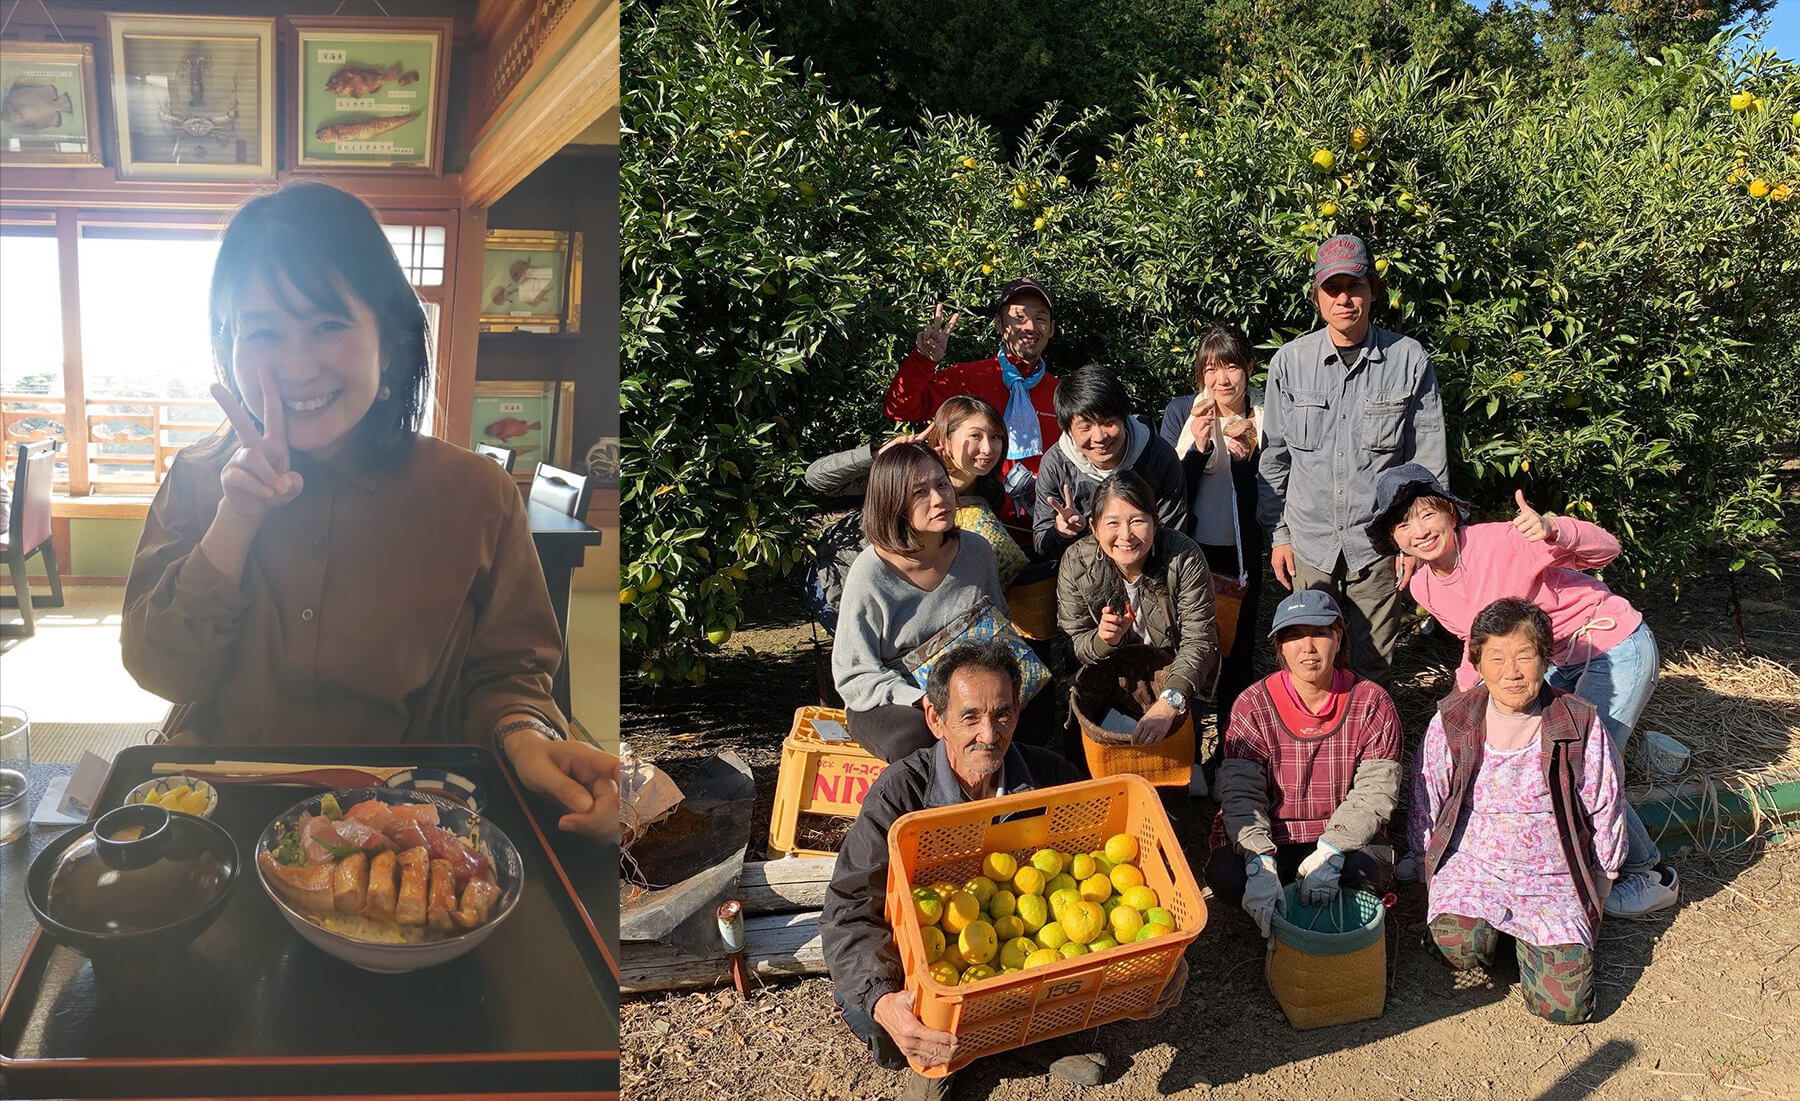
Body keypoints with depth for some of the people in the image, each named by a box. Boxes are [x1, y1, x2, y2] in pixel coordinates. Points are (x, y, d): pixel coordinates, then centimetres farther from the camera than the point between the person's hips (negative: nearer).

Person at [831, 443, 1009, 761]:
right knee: (916, 739, -36)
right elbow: (854, 674, -11)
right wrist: (922, 700, -26)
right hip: (889, 704, -4)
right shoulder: (870, 574, -14)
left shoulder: (977, 552, 1)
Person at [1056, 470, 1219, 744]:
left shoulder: (1185, 557, -23)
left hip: (1179, 682, -2)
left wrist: (1169, 702, -41)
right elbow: (1076, 646, -6)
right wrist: (1104, 640, -31)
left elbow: (1197, 641, -25)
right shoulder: (1077, 563, -16)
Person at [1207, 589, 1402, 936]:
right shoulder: (1253, 705, -8)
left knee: (1372, 870, -31)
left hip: (1343, 839, 1)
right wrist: (1261, 864, -33)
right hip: (1268, 839, 0)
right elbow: (1241, 795, -16)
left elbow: (1375, 792, -13)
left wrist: (1330, 852, -29)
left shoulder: (1372, 703, -6)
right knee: (1225, 875, -28)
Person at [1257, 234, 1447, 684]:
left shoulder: (1409, 360, -4)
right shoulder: (1290, 361, 0)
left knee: (1371, 667, 8)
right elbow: (1274, 457, 7)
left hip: (1378, 544, -1)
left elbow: (1429, 460, 1)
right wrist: (1277, 534, 6)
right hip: (1308, 541, 1)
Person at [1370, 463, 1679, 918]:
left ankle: (1650, 877, 12)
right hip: (1559, 662, 8)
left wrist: (1553, 530, -46)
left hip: (1616, 649, -8)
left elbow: (1606, 549, -27)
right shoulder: (1425, 587, -5)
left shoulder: (1500, 542, -28)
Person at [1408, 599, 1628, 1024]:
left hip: (1555, 876, 0)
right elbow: (1425, 804, 8)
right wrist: (1432, 868, 7)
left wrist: (1596, 890, 7)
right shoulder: (1452, 721, -2)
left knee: (1565, 1004, -15)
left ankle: (1528, 936, 16)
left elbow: (1606, 813, 6)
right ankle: (1491, 928, 6)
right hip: (1470, 862, 0)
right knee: (1463, 949, -31)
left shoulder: (1582, 725, -4)